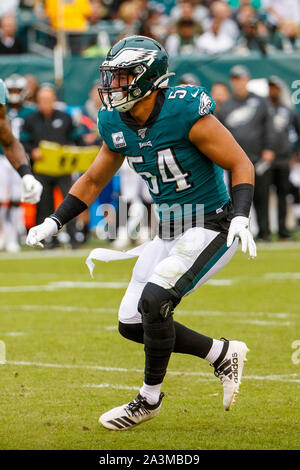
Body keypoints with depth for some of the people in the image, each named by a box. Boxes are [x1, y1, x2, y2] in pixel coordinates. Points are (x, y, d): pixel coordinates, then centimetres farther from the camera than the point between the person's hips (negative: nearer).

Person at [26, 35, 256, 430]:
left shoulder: (186, 113, -21)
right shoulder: (117, 124, 0)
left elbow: (241, 165, -15)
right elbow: (93, 181, 15)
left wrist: (240, 218, -29)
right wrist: (53, 223, 6)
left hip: (211, 230, -8)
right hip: (170, 234, 8)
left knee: (154, 301, -22)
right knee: (132, 324, 5)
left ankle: (150, 398, -1)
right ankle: (224, 355, 21)